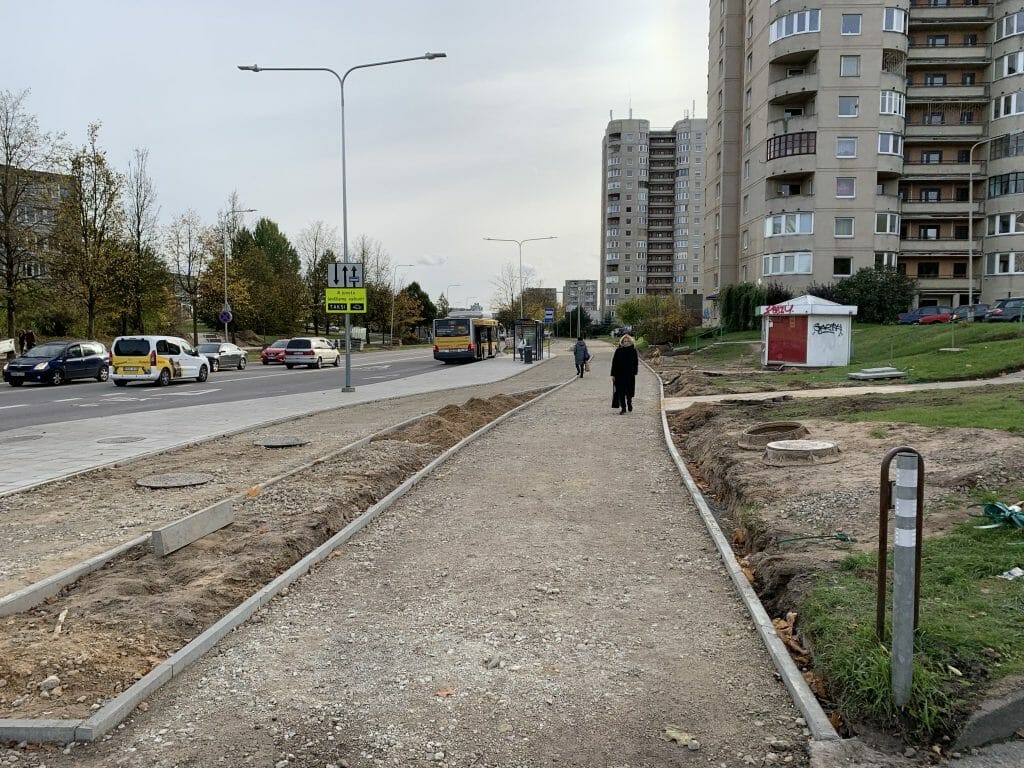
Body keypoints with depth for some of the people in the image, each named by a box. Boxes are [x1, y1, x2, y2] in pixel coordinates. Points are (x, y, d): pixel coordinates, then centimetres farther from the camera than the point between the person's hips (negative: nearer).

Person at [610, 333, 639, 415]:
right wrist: (613, 374, -3)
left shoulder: (633, 350, 2)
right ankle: (623, 408, 7)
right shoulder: (618, 350, 0)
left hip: (630, 374, 0)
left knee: (629, 391, 5)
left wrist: (635, 372, -2)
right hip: (620, 374, 0)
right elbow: (614, 362, 1)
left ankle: (629, 402, 33)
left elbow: (636, 362, 5)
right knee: (621, 392, 0)